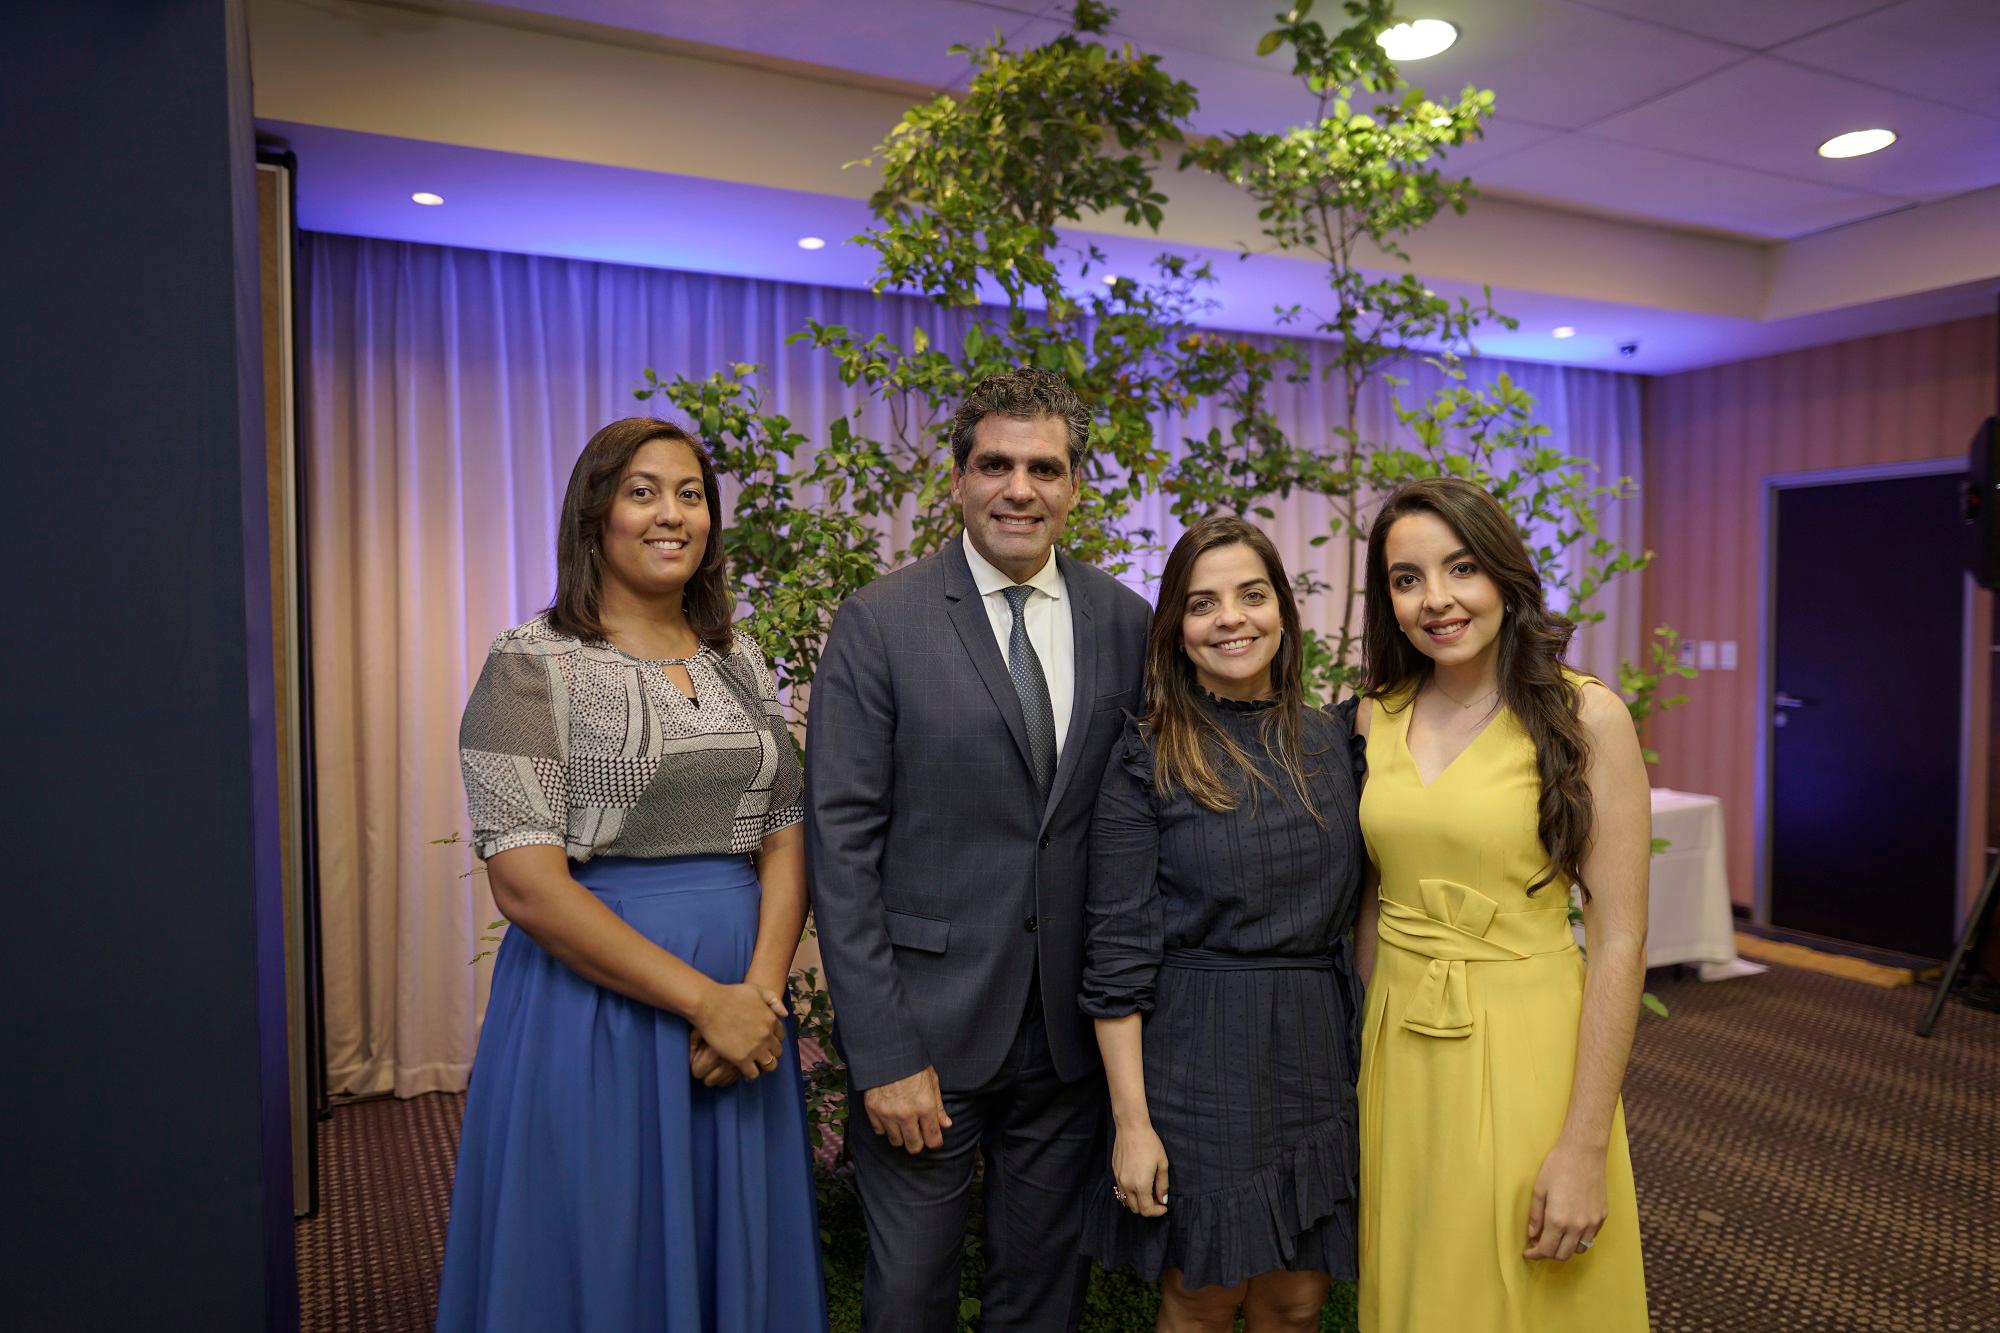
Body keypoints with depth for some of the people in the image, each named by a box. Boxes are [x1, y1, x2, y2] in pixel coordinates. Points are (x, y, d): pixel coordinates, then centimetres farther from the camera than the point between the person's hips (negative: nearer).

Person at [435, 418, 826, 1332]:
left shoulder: (739, 662, 8)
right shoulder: (532, 665, -7)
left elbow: (785, 839, 6)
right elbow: (525, 881, -15)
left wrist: (759, 993, -10)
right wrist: (701, 999, -17)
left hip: (742, 1001, 5)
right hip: (595, 1001, -4)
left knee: (734, 1257, 17)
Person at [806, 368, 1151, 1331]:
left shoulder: (1126, 624, 2)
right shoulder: (878, 623, -8)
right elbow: (841, 846, -10)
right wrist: (882, 1053, -13)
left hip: (1072, 1030, 3)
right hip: (928, 1025, -2)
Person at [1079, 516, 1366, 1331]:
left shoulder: (1332, 742, 4)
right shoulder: (1147, 761, -10)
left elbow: (1351, 911, 12)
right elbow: (1117, 956, -11)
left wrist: (1368, 1051, 4)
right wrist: (1131, 1122, -13)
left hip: (1318, 1051, 4)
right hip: (1196, 1054, -4)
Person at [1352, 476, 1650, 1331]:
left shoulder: (1585, 717, -11)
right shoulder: (1376, 718, 3)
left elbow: (1619, 941, -12)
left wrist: (1584, 1147, -14)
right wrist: (1365, 1053, 10)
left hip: (1527, 1053, -4)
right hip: (1399, 1056, 4)